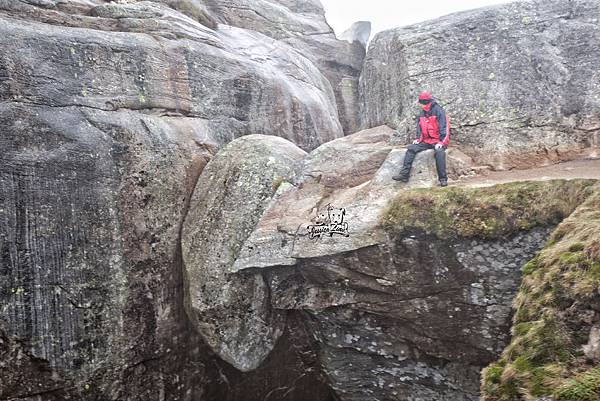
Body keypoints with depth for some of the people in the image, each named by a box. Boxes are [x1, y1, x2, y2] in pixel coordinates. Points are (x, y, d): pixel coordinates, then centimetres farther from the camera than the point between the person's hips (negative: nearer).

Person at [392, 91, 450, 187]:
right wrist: (418, 138, 2)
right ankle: (404, 174, -17)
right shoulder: (422, 113, 11)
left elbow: (444, 127, -15)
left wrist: (441, 142, -23)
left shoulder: (439, 111, -10)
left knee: (439, 152, -35)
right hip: (425, 141, 6)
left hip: (438, 141, -6)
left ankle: (443, 179, -30)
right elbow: (419, 127, 18)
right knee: (411, 149, -12)